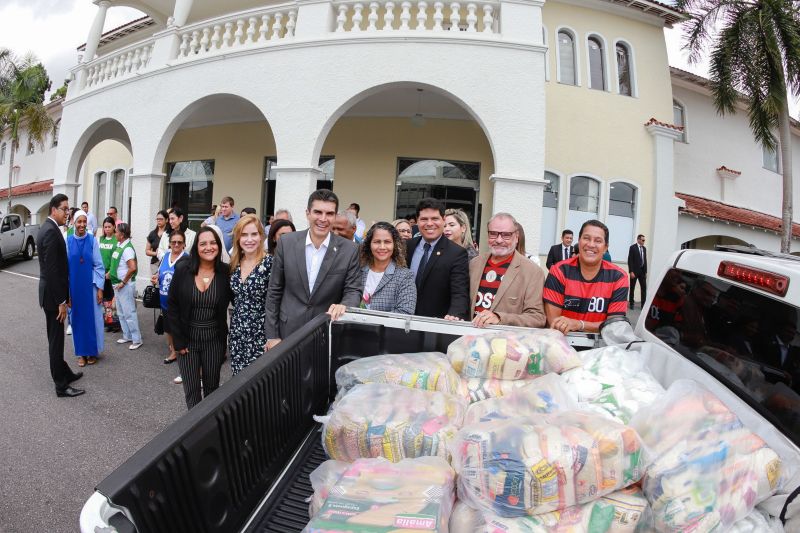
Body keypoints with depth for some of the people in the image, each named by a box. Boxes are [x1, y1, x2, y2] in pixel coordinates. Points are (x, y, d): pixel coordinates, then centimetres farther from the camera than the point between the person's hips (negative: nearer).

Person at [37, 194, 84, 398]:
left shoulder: (47, 228, 11)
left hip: (51, 292, 10)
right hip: (53, 295, -10)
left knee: (56, 337, 19)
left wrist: (65, 295, 18)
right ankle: (61, 386, 8)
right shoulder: (51, 231, -20)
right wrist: (61, 301, -20)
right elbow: (52, 270, -24)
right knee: (56, 339, -1)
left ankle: (64, 372, 33)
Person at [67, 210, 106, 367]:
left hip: (90, 285, -1)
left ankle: (93, 351, 20)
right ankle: (81, 352, 22)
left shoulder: (92, 240, -4)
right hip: (74, 286, 1)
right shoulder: (68, 241, -2)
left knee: (92, 317, 6)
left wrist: (100, 288, -7)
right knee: (78, 318, 10)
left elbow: (99, 265, -3)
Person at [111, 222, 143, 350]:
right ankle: (127, 336, 29)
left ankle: (137, 340, 5)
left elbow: (133, 268, -31)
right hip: (117, 284, 10)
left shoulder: (127, 249, -20)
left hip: (125, 285, -9)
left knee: (129, 313, -3)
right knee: (121, 313, 17)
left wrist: (123, 282, -22)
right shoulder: (119, 245, 7)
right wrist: (111, 273, 12)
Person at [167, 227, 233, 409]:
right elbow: (172, 306, -3)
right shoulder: (182, 270, -8)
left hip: (214, 339, 0)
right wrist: (178, 340, -5)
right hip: (187, 338, 0)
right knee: (191, 388, 5)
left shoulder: (225, 272, -9)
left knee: (212, 386, 13)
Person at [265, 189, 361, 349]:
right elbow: (274, 291, 0)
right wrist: (272, 335, 0)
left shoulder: (349, 250, -8)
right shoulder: (286, 243, -5)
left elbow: (353, 291, -3)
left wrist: (343, 306, -25)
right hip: (288, 332, 1)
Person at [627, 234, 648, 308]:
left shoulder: (644, 248, 11)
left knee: (644, 287, 0)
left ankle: (643, 304, 4)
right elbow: (630, 260, -11)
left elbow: (645, 260, 14)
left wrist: (646, 271, 10)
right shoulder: (632, 247, -7)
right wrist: (631, 272, -16)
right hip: (634, 271, -5)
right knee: (632, 287, 5)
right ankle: (631, 303, 14)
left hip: (642, 271, 5)